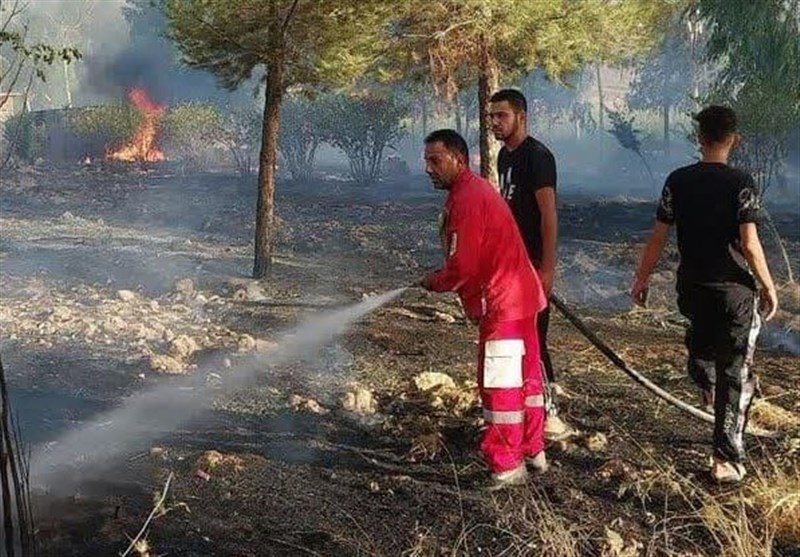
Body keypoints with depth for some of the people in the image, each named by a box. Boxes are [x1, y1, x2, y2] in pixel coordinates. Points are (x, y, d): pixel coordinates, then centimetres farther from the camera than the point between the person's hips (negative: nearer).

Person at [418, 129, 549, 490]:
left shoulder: (466, 199, -18)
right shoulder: (476, 190, 15)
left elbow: (462, 266, -21)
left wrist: (435, 283, -4)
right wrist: (445, 279, 10)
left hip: (501, 304, -11)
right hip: (521, 297, 11)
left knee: (499, 385, -4)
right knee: (525, 377, 18)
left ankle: (507, 467, 4)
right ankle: (533, 452, 29)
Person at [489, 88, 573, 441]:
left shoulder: (537, 156, -14)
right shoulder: (505, 156, 13)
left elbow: (549, 214, -18)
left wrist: (547, 269, -21)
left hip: (533, 264, -9)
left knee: (533, 339, -7)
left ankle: (551, 417, 0)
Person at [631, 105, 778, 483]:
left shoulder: (678, 181, -3)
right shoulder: (741, 184, -12)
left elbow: (658, 237, -1)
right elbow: (750, 244, -16)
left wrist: (642, 278, 11)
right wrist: (769, 287, -4)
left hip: (692, 286, 3)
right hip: (734, 289, -3)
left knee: (701, 335, 37)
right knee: (736, 376, 6)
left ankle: (708, 386, 57)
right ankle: (727, 460, 8)